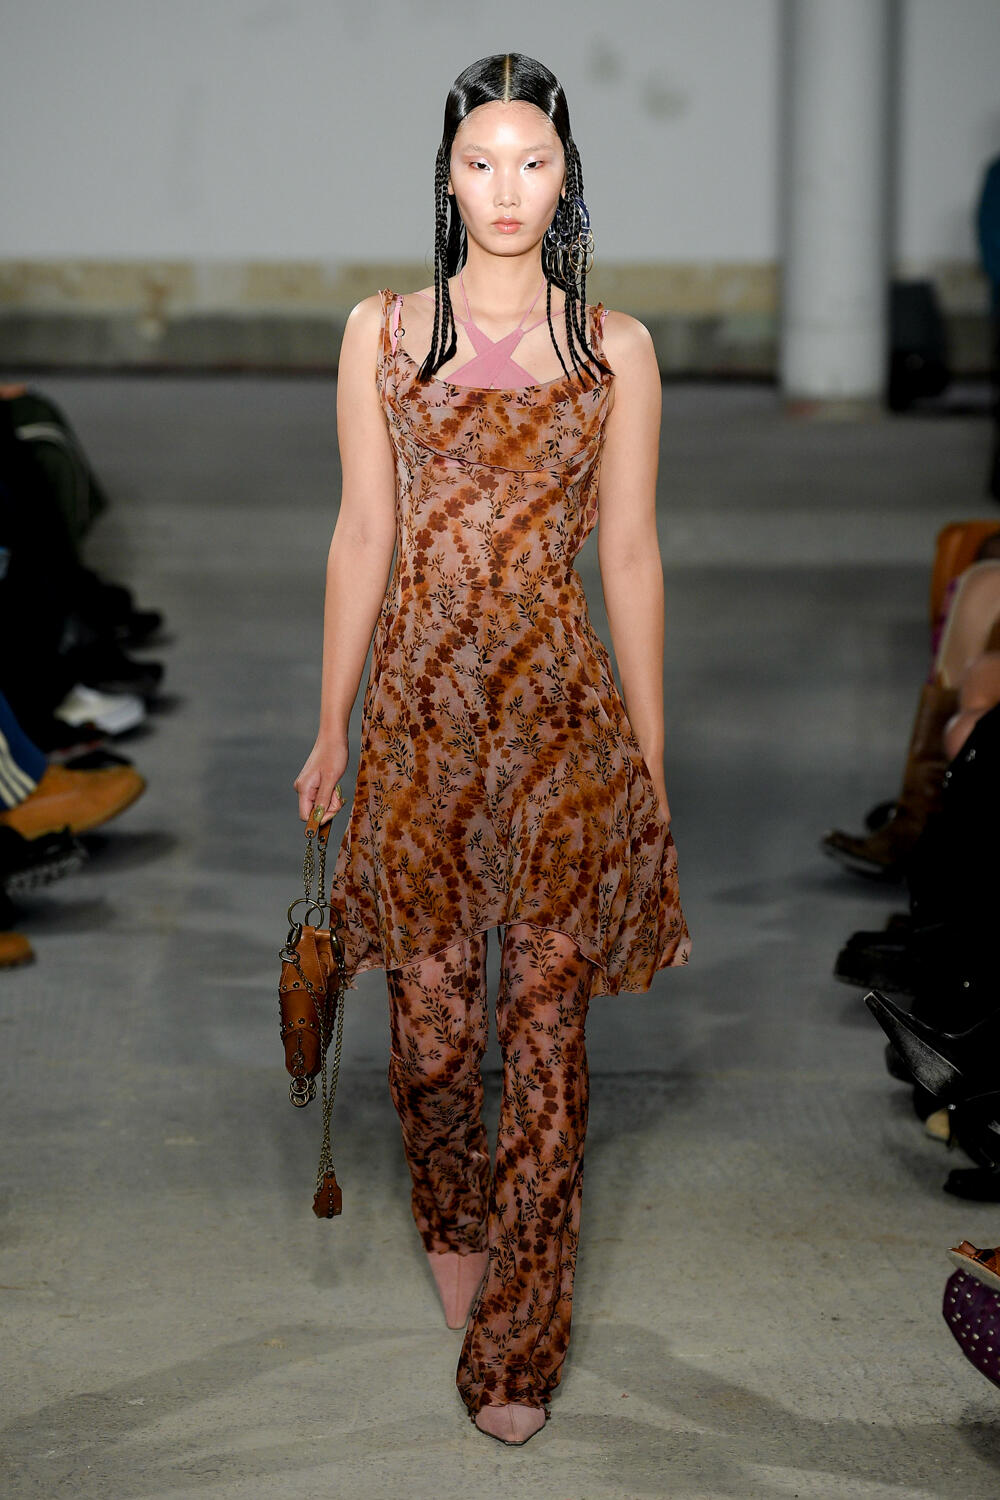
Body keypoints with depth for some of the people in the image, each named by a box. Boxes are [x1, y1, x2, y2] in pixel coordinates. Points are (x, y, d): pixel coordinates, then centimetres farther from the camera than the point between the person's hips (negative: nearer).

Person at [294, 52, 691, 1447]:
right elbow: (362, 535, 6)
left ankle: (518, 1343, 9)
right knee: (431, 1004, 9)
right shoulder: (383, 330, 4)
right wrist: (332, 728, 7)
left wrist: (652, 757, 5)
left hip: (563, 702, -1)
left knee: (546, 1013, 1)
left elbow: (630, 555, 4)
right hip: (422, 692, 1)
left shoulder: (614, 347, 2)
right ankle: (455, 1223, 38)